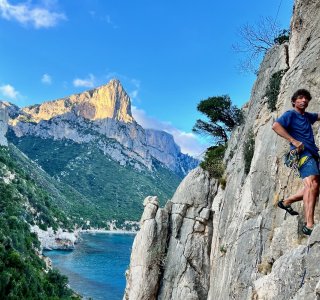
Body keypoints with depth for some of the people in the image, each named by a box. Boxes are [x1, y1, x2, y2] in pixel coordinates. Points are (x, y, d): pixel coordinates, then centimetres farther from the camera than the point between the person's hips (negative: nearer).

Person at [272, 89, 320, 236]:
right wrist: (293, 141, -19)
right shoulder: (291, 114, 0)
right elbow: (276, 125, -17)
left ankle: (286, 201, 22)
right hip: (302, 152, -9)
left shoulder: (307, 116, 24)